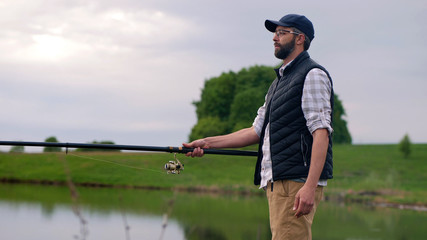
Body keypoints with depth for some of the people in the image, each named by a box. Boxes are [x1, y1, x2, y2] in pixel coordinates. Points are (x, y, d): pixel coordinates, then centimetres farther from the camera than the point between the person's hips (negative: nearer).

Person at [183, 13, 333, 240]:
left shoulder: (312, 75, -3)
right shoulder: (279, 81, 26)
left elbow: (321, 133, -14)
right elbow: (256, 131, 25)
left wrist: (310, 186, -24)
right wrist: (207, 143, 18)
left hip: (296, 182, -9)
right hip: (276, 183, 9)